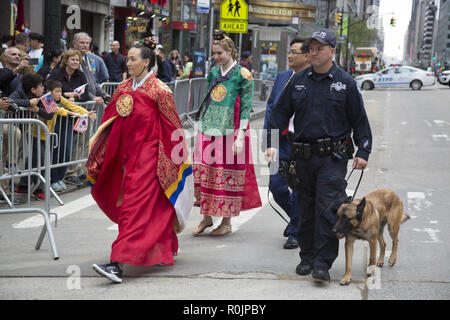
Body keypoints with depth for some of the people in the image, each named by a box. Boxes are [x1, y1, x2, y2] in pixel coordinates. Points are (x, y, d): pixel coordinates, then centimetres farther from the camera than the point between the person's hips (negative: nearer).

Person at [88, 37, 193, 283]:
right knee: (152, 207, 16)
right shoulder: (123, 88, 10)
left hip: (148, 154, -7)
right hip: (126, 153, 7)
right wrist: (95, 146, 10)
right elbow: (110, 118, 15)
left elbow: (172, 126, -6)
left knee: (136, 205, -12)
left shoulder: (159, 91, -9)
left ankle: (119, 263, -18)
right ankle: (166, 247, 35)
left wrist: (181, 156, -3)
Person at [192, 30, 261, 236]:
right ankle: (207, 218, 14)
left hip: (229, 132, -5)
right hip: (208, 131, 6)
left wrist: (240, 136, -13)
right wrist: (202, 126, 15)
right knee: (203, 173, 2)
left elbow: (246, 107, -8)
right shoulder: (213, 72, 13)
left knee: (227, 176, -1)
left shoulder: (242, 74, -4)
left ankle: (227, 222, 9)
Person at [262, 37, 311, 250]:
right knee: (276, 186, 5)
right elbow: (271, 105, 16)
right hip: (281, 142, 5)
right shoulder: (281, 77, 11)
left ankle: (295, 233, 17)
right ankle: (295, 217, 32)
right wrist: (266, 134, 7)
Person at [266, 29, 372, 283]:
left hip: (333, 157, -4)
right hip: (304, 156, 4)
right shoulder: (298, 81, 9)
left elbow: (360, 120, 4)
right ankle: (307, 258, 22)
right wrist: (272, 143, 3)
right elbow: (280, 113, 13)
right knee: (306, 209, 10)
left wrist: (363, 152, -3)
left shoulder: (346, 83, 1)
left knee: (327, 208, -11)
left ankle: (323, 264, -9)